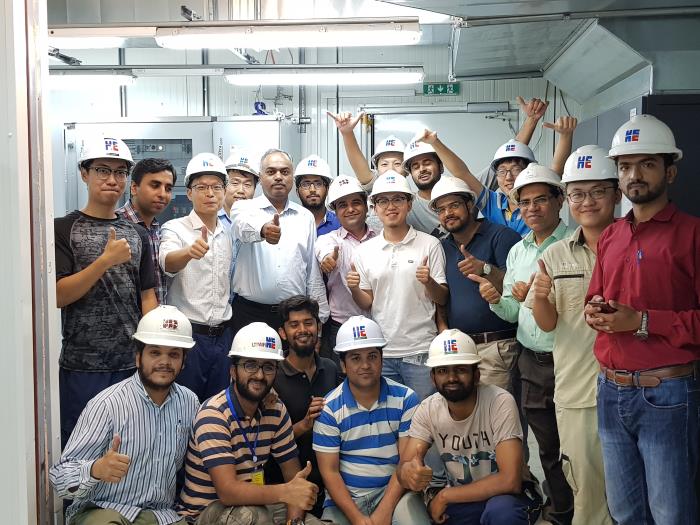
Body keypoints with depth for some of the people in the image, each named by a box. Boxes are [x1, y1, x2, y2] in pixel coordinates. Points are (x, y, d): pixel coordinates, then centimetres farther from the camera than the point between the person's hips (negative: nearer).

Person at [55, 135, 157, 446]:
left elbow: (148, 296, 9)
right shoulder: (63, 230, -2)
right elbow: (58, 295, -11)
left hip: (133, 364, 4)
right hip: (82, 367, -3)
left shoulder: (137, 235, 10)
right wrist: (106, 260, -21)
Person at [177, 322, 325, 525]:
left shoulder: (276, 410, -1)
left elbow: (293, 474, 1)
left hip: (254, 503, 6)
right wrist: (286, 492, -43)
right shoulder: (214, 415, -22)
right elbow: (227, 491, -31)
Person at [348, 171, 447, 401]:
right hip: (381, 353, 3)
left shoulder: (429, 244, -2)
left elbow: (442, 299, 0)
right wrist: (354, 289, -11)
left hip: (420, 350, -2)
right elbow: (367, 304, 9)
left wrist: (429, 282, -20)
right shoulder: (364, 251, 6)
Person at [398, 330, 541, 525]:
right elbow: (403, 466, -12)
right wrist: (407, 472, -38)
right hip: (459, 498, 5)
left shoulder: (500, 402, -23)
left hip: (507, 496, -5)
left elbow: (509, 481, -28)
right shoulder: (428, 409, -9)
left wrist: (445, 496, -22)